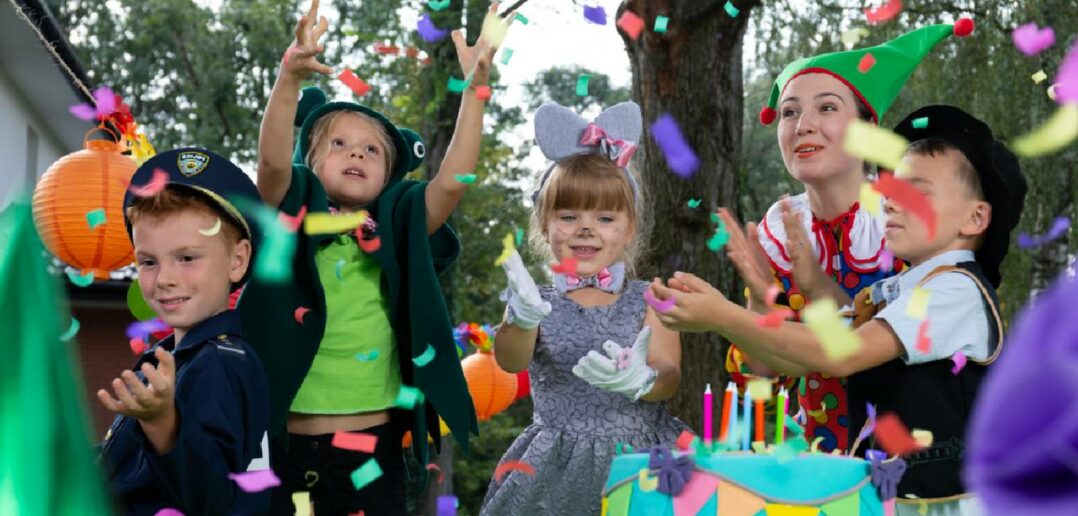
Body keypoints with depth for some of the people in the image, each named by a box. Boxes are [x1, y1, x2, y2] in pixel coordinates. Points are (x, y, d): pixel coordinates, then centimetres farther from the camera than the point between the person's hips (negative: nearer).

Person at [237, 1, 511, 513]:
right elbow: (273, 161, -16)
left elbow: (452, 180, -4)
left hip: (374, 447, 2)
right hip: (290, 447, -2)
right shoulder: (294, 221, 1)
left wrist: (474, 88, -10)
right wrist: (291, 75, -30)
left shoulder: (398, 231, 7)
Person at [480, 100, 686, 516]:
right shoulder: (538, 304, 3)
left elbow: (670, 376, -7)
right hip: (559, 469, 0)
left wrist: (641, 380, -30)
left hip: (640, 463, 0)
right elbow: (511, 361, -15)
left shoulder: (647, 301, 4)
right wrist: (521, 320, -36)